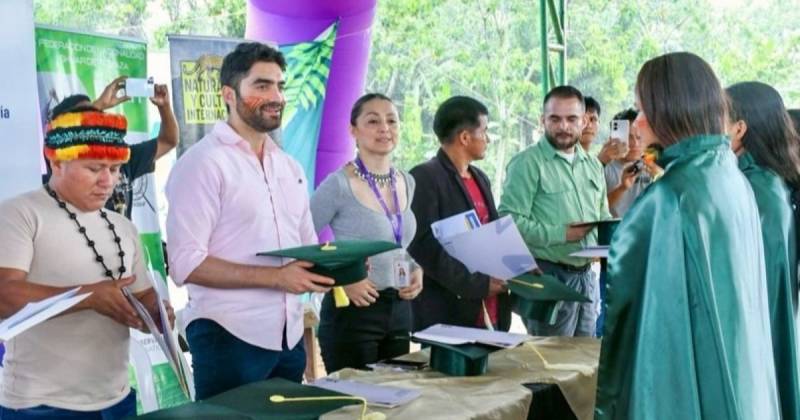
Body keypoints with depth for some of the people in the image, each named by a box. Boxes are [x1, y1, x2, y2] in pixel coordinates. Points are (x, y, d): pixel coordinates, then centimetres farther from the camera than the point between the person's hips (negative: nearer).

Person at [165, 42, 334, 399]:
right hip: (229, 339, -7)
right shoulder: (203, 163, -11)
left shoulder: (289, 167, 13)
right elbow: (185, 263, -17)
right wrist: (276, 277, -20)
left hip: (288, 337, 7)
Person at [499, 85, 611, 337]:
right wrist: (558, 235, -22)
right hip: (549, 276, -7)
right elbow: (509, 221, -17)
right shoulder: (527, 163, -8)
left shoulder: (593, 165, 15)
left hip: (587, 276, 7)